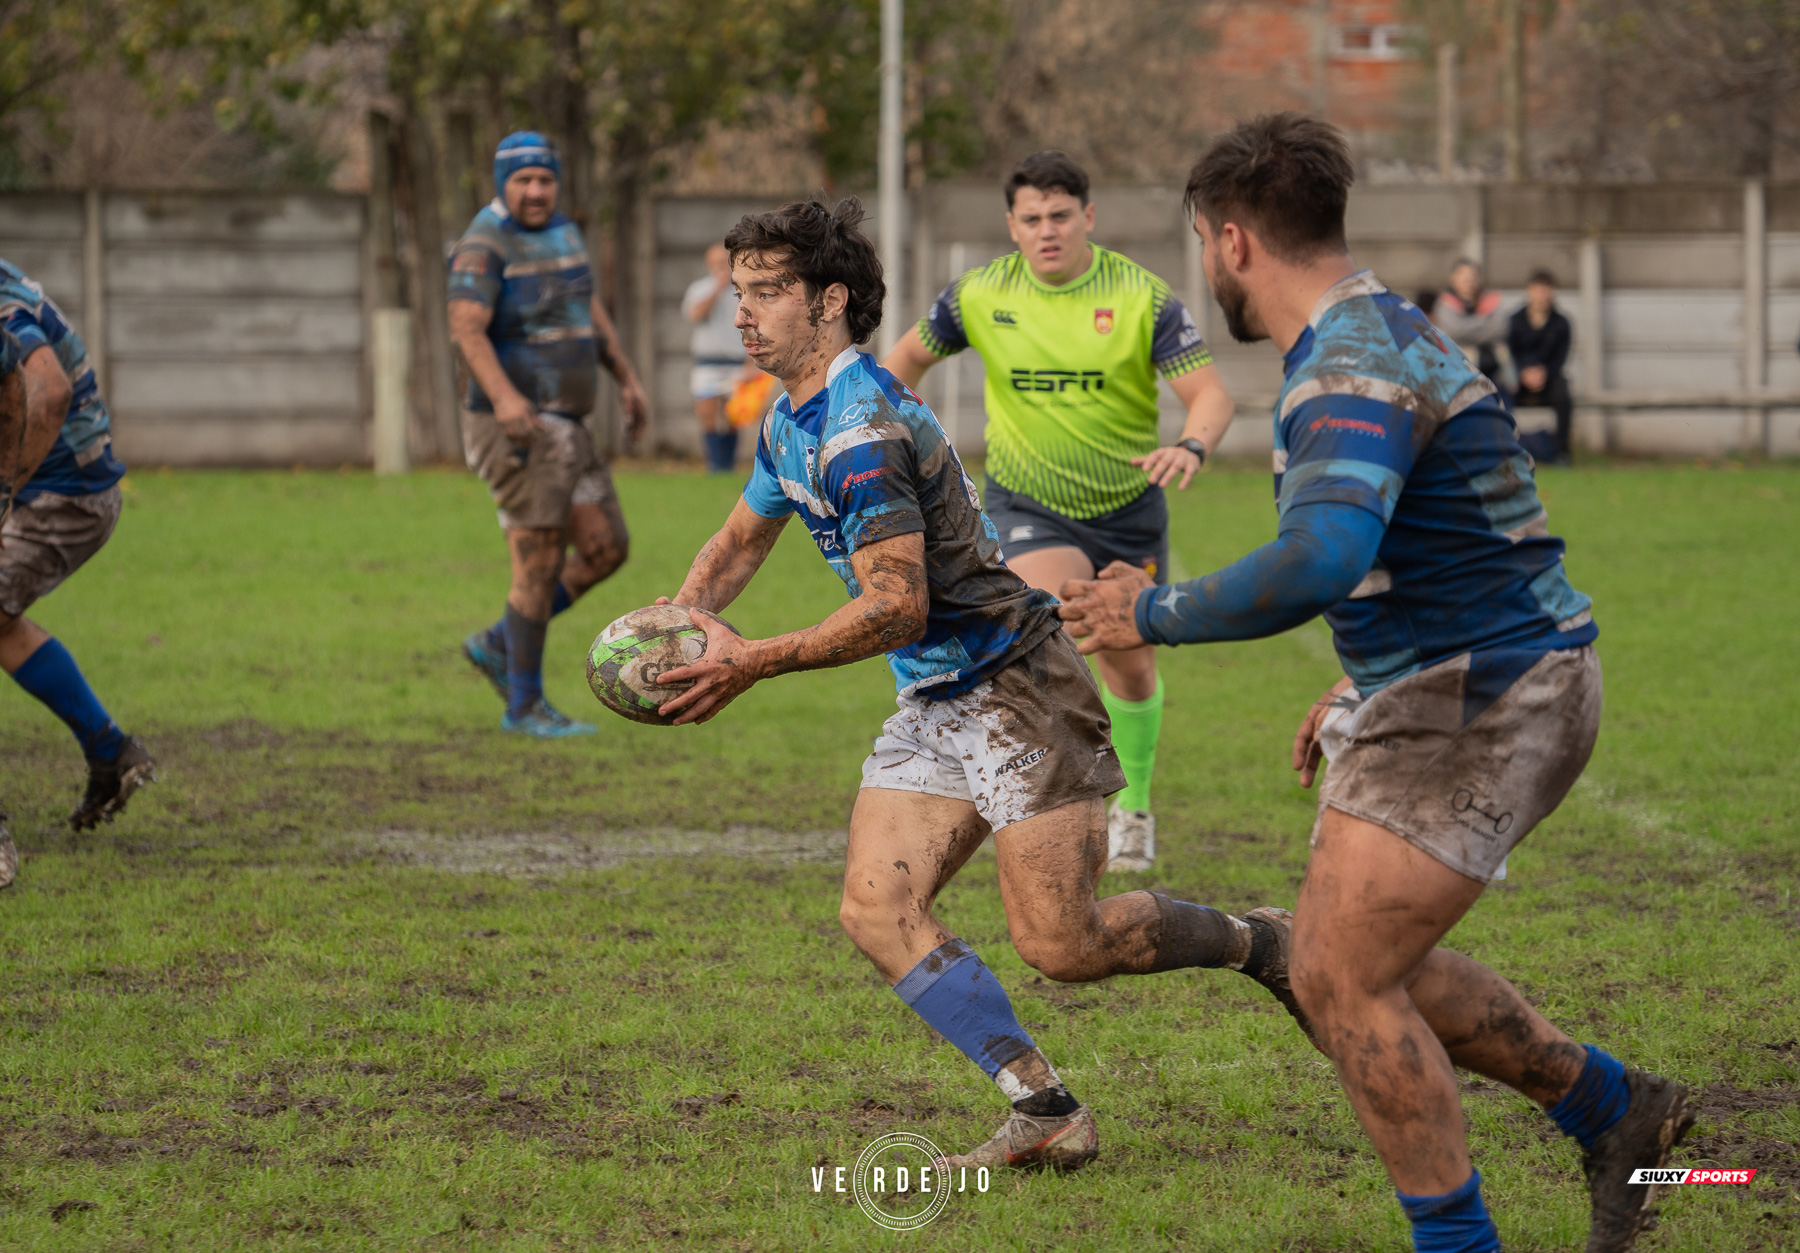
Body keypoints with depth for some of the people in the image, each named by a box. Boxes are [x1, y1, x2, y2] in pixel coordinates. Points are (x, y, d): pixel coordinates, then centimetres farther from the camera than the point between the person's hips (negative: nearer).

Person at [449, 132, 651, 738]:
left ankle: (499, 644, 17)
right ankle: (525, 706, 6)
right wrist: (504, 396, -43)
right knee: (541, 564, -7)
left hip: (563, 431, 8)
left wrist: (627, 380, 20)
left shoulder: (560, 234, 13)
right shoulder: (484, 245, -15)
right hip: (516, 430, -8)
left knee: (606, 550, 5)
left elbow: (589, 312, 26)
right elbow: (466, 329, -28)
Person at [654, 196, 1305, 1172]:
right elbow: (741, 541, 25)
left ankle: (1259, 944, 16)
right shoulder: (792, 421, 10)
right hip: (933, 702, 10)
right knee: (875, 910, -5)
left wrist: (753, 663, -27)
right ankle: (1047, 1115, -2)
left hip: (1016, 684, -10)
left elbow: (896, 606, -27)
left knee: (1060, 944, -9)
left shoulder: (861, 431, -23)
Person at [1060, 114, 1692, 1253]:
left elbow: (1319, 562, -39)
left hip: (1478, 710, -11)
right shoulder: (1381, 333, 14)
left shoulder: (1353, 371, -22)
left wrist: (1158, 615, -25)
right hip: (1473, 690, 11)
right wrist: (1368, 690, 26)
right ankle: (1612, 1110, 26)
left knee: (1342, 980, -9)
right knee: (1358, 967, 16)